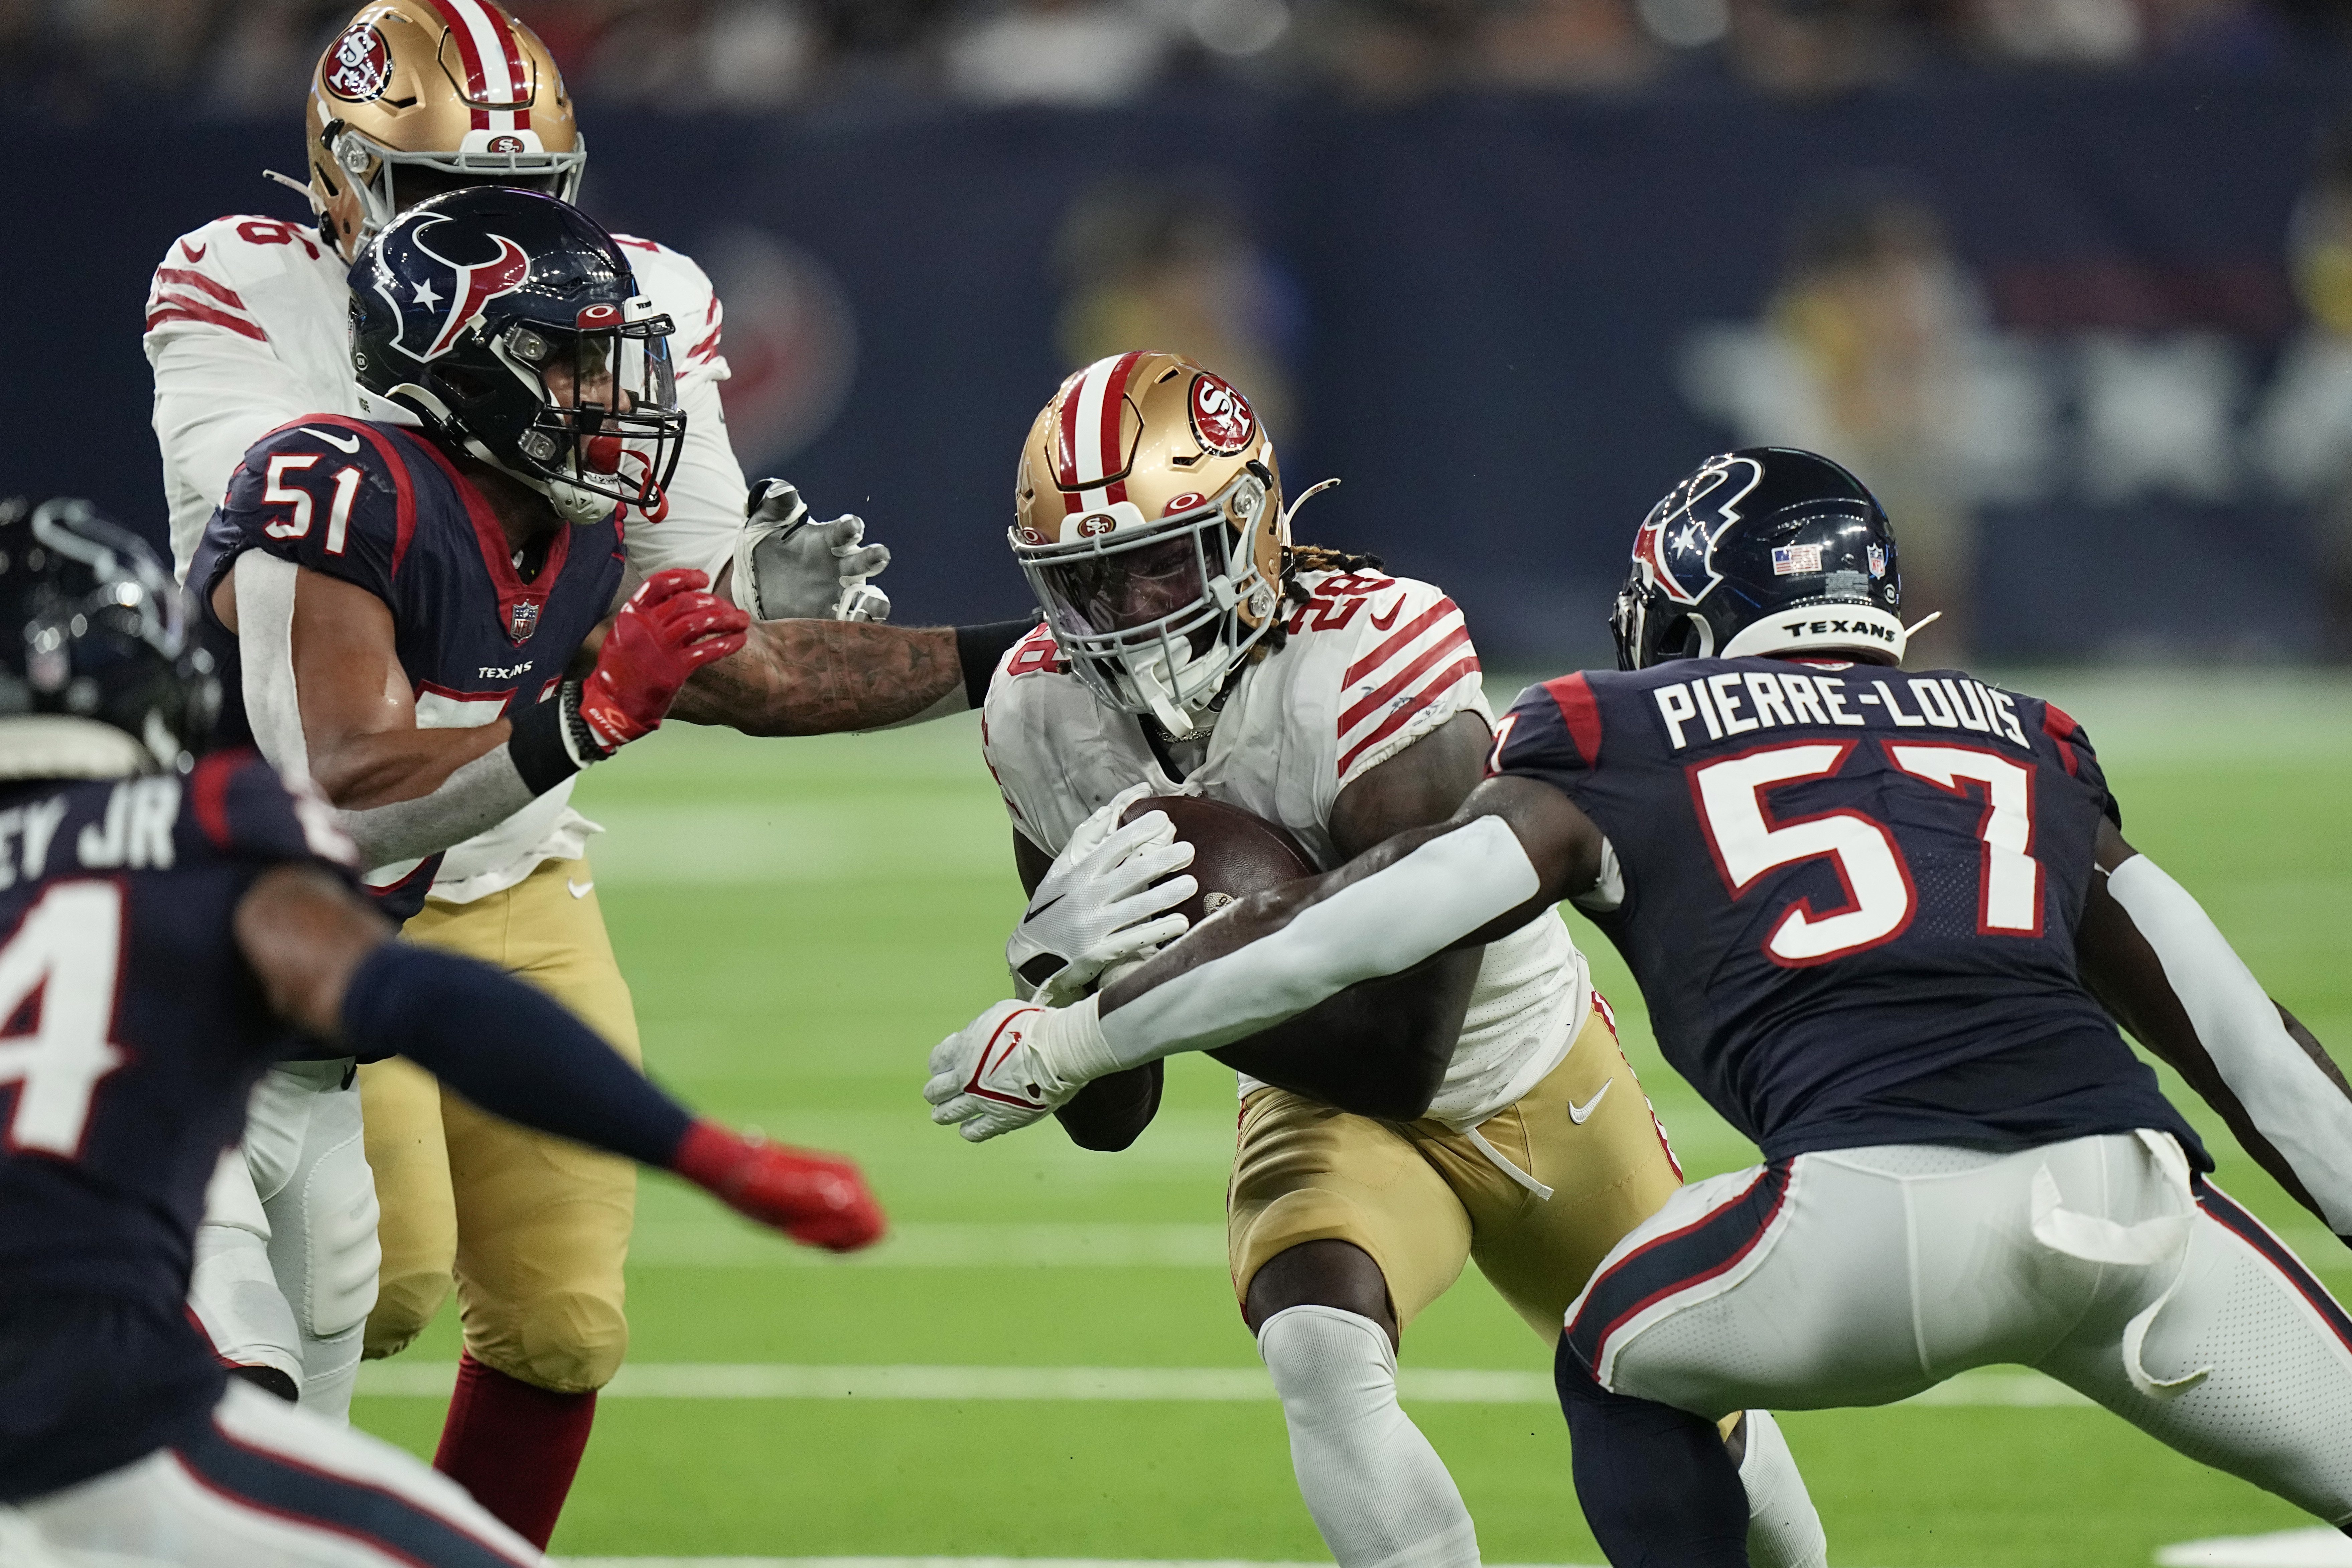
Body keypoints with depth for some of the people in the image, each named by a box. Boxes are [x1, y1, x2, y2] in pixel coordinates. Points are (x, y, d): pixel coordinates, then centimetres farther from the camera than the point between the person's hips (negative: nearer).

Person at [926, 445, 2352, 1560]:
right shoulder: (2027, 743, 30)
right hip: (2136, 1168, 2)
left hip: (1887, 1203, -2)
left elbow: (1343, 930, 17)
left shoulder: (1628, 745, 20)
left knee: (1625, 1366, 26)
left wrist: (1076, 1038, 28)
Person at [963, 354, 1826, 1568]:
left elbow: (1401, 1058, -35)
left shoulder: (1372, 663, -34)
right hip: (1322, 1109, 2)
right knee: (1318, 1351, -32)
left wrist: (1173, 976, -44)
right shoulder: (1047, 718, -18)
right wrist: (1064, 960, -34)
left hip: (1529, 1075, -2)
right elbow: (1106, 1121, -13)